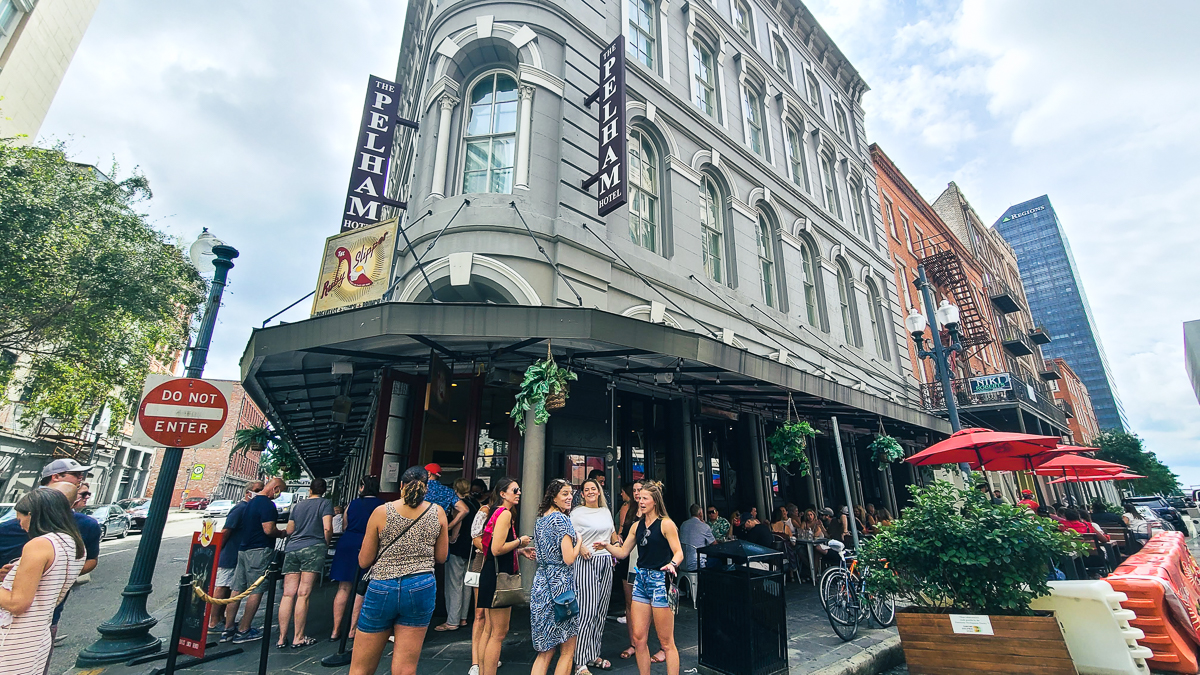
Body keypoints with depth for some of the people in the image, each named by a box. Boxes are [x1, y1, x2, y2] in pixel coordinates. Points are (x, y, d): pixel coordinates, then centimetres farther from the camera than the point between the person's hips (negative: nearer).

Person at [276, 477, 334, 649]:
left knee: (288, 594, 4)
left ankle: (282, 638, 7)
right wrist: (326, 545, 8)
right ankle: (298, 638, 1)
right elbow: (327, 528, -8)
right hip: (313, 548, -5)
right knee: (303, 594, -4)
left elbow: (289, 531, 25)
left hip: (292, 549, 5)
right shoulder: (325, 503, 3)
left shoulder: (298, 505, 19)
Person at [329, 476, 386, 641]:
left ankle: (335, 631, 14)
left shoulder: (352, 504, 8)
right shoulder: (382, 506, -3)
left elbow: (345, 526, 18)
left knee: (343, 589, 10)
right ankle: (352, 631, 9)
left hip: (346, 545, 3)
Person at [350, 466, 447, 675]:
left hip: (382, 588, -1)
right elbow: (441, 557, 6)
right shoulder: (438, 512, -2)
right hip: (421, 588, 1)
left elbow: (364, 561, 1)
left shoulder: (381, 512, -5)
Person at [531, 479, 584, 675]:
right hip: (560, 583, -8)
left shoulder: (540, 519, 11)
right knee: (567, 651, 8)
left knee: (545, 651, 16)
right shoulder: (562, 519, -15)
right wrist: (579, 542, -3)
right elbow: (568, 559, -20)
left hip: (541, 583, 8)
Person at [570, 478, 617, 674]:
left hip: (606, 562, 6)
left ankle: (594, 655, 23)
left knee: (601, 611, 10)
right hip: (586, 562, -6)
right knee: (587, 612, -7)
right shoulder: (577, 512, -3)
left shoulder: (606, 511, 14)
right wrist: (580, 547, -23)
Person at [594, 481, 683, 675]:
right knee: (639, 638, 9)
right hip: (641, 579, 6)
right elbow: (623, 552, 15)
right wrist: (606, 546, 0)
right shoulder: (637, 526, 12)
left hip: (660, 579, -6)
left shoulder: (665, 524, -6)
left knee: (666, 642, 1)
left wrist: (672, 564, -29)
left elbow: (678, 552, -9)